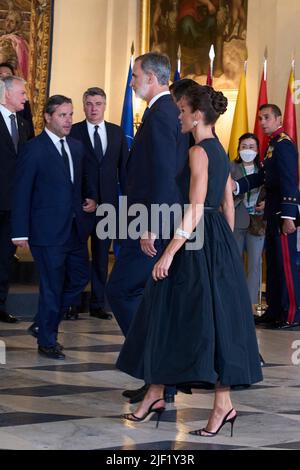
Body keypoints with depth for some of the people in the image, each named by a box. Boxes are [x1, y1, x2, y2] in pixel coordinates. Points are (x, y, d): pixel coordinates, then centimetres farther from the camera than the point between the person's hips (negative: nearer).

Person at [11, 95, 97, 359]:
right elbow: (22, 193, -9)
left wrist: (92, 199, 2)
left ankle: (46, 323, 31)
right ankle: (47, 342, 16)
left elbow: (87, 180, 24)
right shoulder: (34, 149, -8)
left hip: (76, 229, 7)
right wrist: (21, 233, -12)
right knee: (52, 286, 1)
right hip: (48, 231, -7)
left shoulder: (77, 147, 11)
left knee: (80, 278, 11)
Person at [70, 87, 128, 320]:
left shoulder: (117, 132, 8)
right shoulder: (73, 132, -2)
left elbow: (123, 166, 9)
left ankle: (98, 303, 17)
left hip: (107, 201, 3)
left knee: (101, 254, 9)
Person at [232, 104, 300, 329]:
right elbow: (262, 176, 19)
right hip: (274, 213, 10)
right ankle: (275, 310, 19)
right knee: (273, 262, 13)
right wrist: (236, 186, 6)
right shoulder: (274, 144, 18)